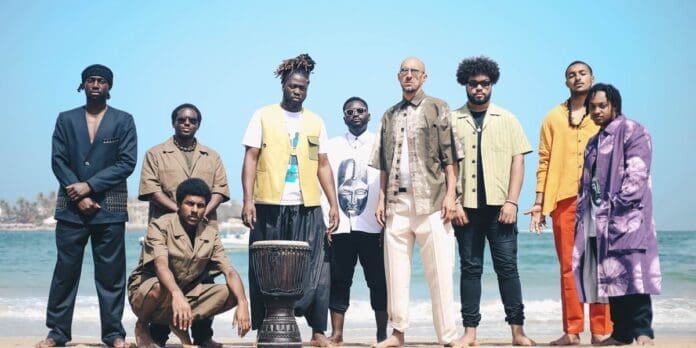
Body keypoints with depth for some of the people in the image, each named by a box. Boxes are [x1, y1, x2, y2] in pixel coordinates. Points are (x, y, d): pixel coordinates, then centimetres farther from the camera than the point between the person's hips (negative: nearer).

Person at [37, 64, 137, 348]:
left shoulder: (123, 121, 7)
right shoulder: (66, 120, 11)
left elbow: (127, 163, -3)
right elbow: (58, 161, 4)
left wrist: (90, 186, -10)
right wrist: (79, 196, -8)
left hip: (109, 206, -1)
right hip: (71, 206, 1)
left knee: (110, 272, 0)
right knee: (65, 270, 2)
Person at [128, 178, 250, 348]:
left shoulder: (210, 234, -3)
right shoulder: (160, 226, -17)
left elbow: (229, 272, -10)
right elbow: (161, 265, -33)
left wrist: (242, 304, -28)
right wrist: (176, 294, -52)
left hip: (185, 295, 4)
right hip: (145, 292, -4)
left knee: (231, 293, -15)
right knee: (161, 286, -39)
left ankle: (179, 323, -3)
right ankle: (141, 325, -7)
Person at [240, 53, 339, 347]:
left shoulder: (315, 121, 14)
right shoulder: (263, 116, 5)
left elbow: (323, 166, 14)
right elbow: (250, 159, 1)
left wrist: (334, 204, 6)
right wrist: (248, 200, -10)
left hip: (308, 207, 2)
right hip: (270, 205, -2)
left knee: (314, 270, -1)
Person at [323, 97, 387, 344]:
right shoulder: (331, 147, 12)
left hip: (372, 227, -1)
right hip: (340, 227, 2)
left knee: (378, 280, 0)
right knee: (339, 280, 2)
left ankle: (382, 335, 7)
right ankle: (336, 334, 8)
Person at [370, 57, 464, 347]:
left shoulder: (437, 109, 5)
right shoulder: (390, 116, 17)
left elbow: (449, 157, -1)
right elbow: (383, 164, 16)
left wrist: (450, 194, -10)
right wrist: (382, 198, 8)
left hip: (430, 201, -4)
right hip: (397, 202, 4)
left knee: (439, 271, -5)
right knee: (396, 271, 4)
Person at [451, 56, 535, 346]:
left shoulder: (507, 119, 9)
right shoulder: (452, 121, 8)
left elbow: (518, 161, 4)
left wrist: (511, 201, -6)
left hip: (499, 205, 0)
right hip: (466, 207, 0)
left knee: (507, 266, -1)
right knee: (470, 268, 4)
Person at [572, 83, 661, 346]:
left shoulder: (632, 131, 0)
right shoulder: (593, 142, 23)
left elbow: (636, 173, -11)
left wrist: (618, 205, -19)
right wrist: (580, 215, 12)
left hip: (626, 215, -7)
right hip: (596, 220, 7)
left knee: (630, 271, -13)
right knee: (611, 276, 4)